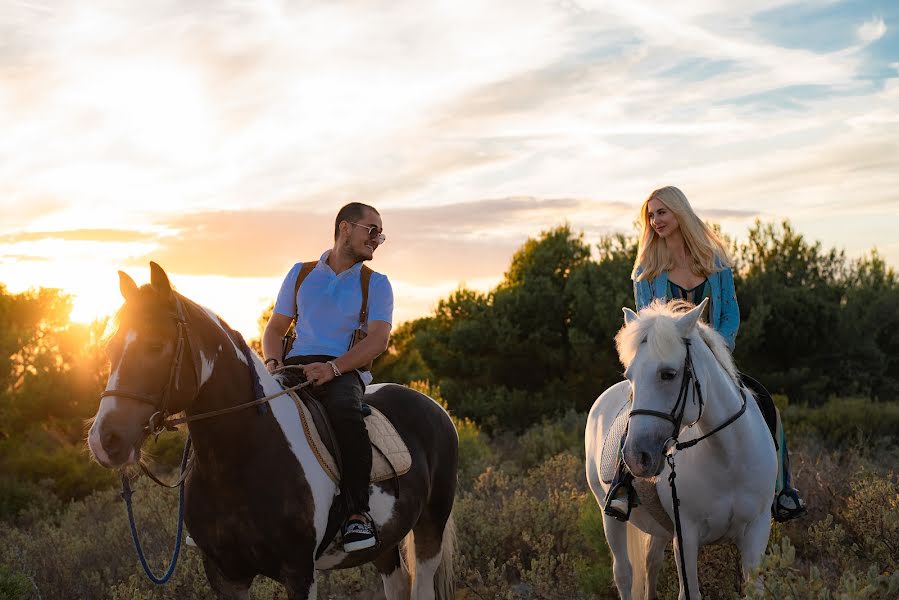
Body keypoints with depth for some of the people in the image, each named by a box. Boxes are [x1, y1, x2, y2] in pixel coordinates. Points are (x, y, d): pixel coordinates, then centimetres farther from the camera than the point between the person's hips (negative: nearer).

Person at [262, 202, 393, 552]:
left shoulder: (376, 284, 11)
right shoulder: (300, 274, 18)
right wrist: (273, 364, -4)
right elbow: (274, 329, 19)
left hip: (345, 371, -3)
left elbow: (378, 340, -3)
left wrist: (332, 368, -18)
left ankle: (357, 514, -36)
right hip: (294, 367, 3)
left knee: (344, 412, -38)